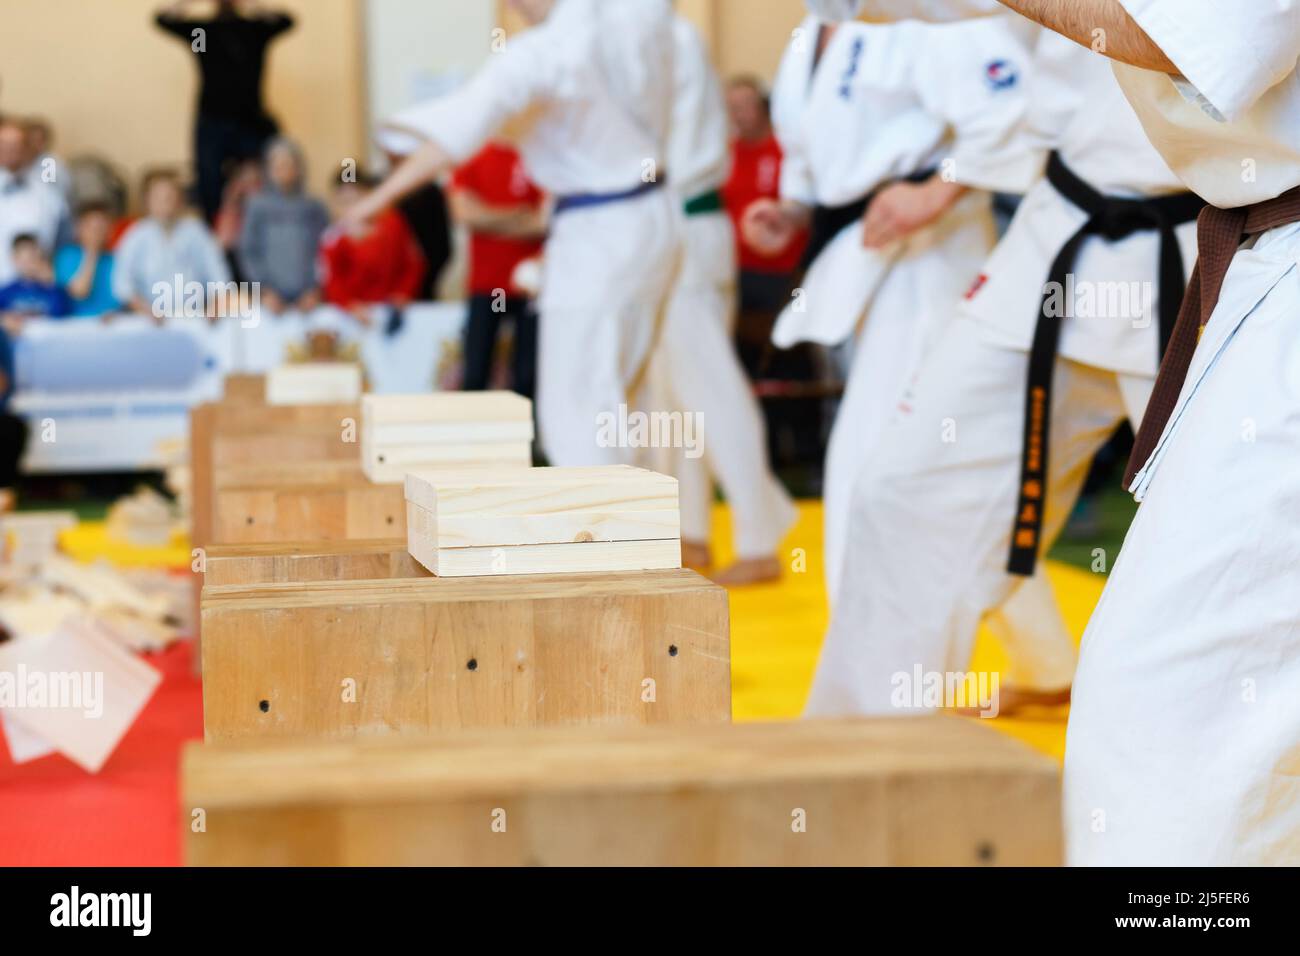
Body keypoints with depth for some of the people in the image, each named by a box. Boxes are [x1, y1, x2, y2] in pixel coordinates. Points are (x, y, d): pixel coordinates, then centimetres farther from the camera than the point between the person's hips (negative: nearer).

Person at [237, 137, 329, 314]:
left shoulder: (315, 208, 7)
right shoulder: (257, 206, 6)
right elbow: (248, 252, 4)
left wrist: (315, 290, -7)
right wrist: (265, 290, -6)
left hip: (306, 299, 1)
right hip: (273, 299, -1)